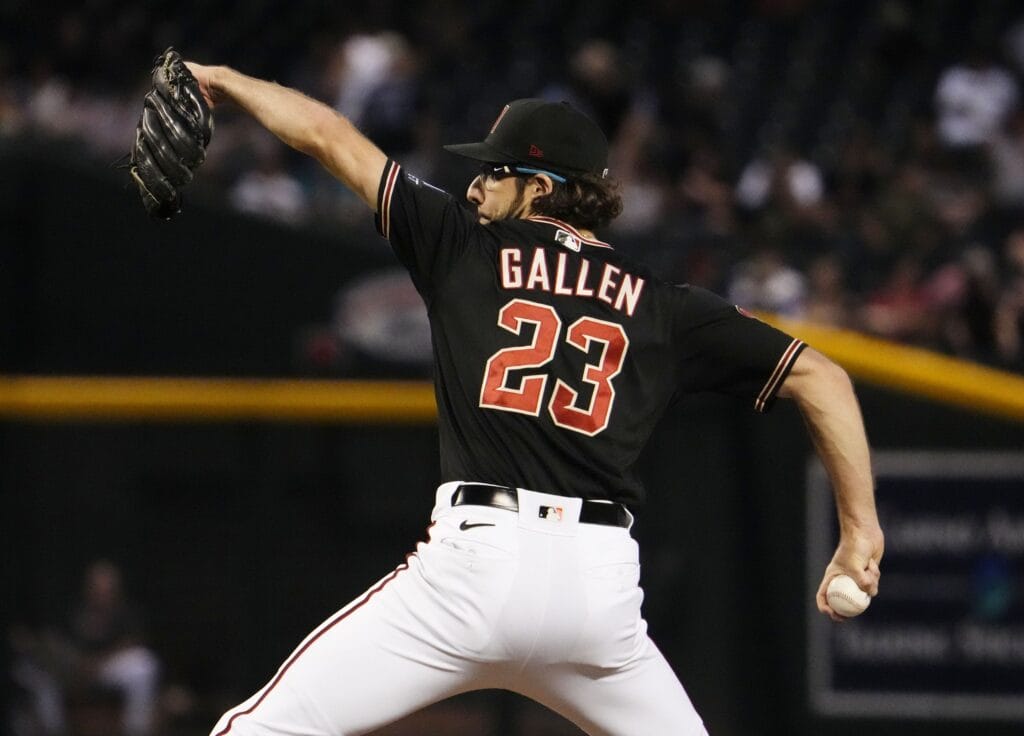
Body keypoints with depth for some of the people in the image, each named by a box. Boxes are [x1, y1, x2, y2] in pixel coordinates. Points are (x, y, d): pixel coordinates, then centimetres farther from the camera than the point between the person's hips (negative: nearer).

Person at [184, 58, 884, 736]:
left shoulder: (469, 249, 12)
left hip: (477, 559, -3)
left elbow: (331, 138, 18)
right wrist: (860, 530, 14)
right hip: (602, 584, 3)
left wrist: (225, 81, 33)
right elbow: (821, 376, 14)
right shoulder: (665, 309, 16)